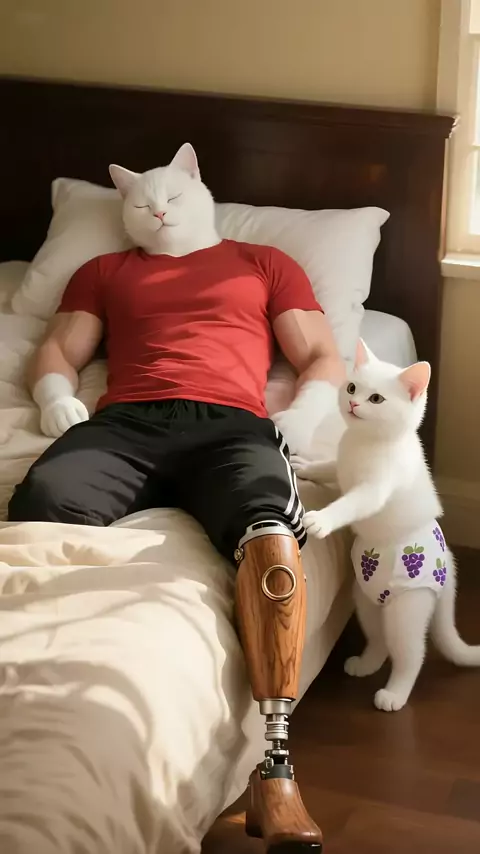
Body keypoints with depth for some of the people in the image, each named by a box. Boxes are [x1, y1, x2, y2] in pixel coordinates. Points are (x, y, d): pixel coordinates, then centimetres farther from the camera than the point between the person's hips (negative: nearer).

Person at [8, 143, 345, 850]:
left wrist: (302, 417, 1)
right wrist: (59, 403, 2)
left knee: (271, 535, -37)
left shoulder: (264, 263, 32)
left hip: (230, 425, -1)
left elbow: (324, 359, 23)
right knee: (39, 504, -36)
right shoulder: (105, 271, 36)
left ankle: (276, 768, -43)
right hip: (124, 422, 2)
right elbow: (57, 352, 25)